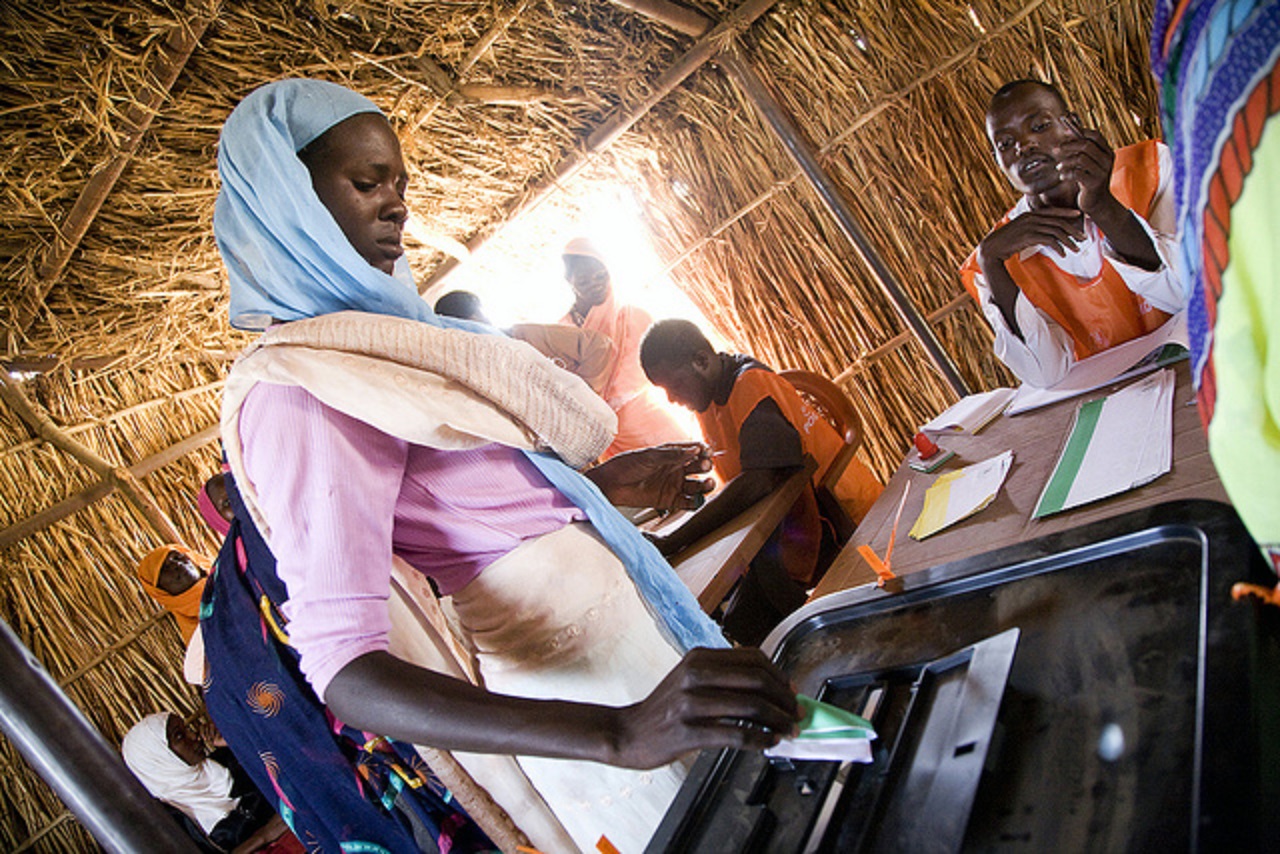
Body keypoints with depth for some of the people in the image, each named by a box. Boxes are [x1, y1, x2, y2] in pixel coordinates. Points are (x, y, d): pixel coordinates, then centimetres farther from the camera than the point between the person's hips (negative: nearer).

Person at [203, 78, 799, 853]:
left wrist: (607, 482, 9)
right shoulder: (295, 391, -21)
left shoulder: (366, 342, 7)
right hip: (575, 687, -9)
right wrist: (621, 733, -42)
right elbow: (344, 672, -31)